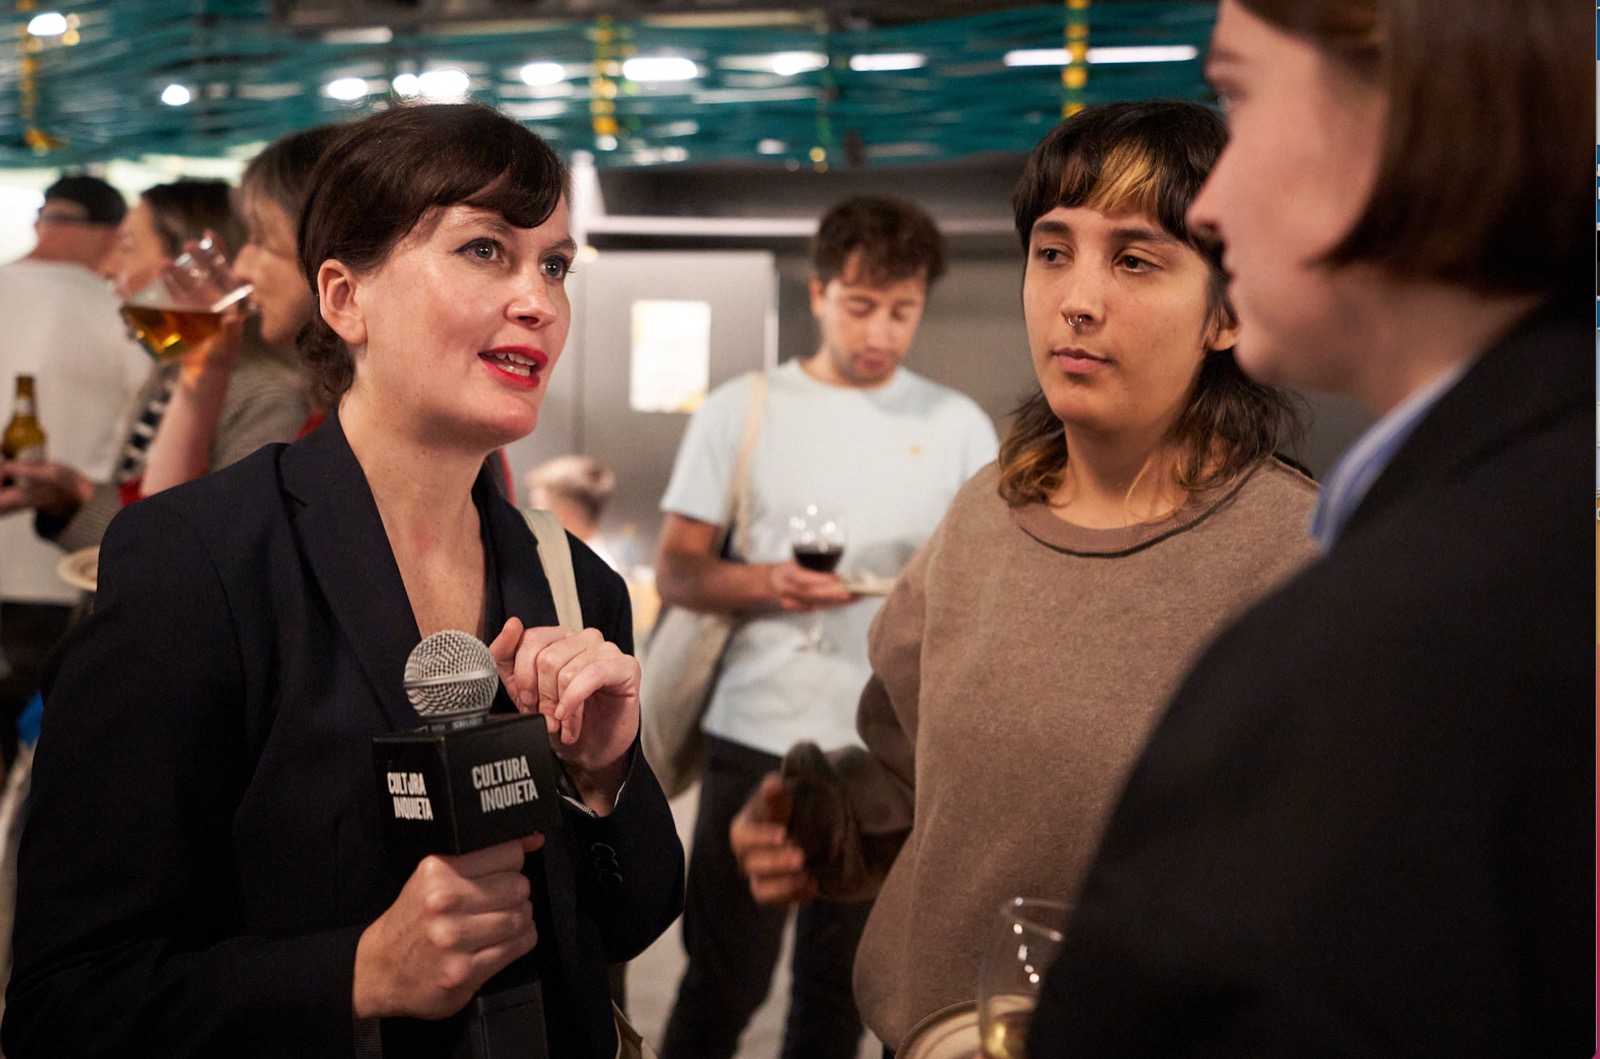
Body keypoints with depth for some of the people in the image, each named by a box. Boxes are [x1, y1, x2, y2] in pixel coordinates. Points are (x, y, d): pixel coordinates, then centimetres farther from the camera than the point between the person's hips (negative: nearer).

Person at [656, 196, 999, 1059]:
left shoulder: (958, 426, 6)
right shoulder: (741, 410, 3)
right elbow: (676, 572, 1)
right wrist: (766, 583, -17)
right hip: (756, 736, -1)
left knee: (837, 988, 11)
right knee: (725, 981, 4)